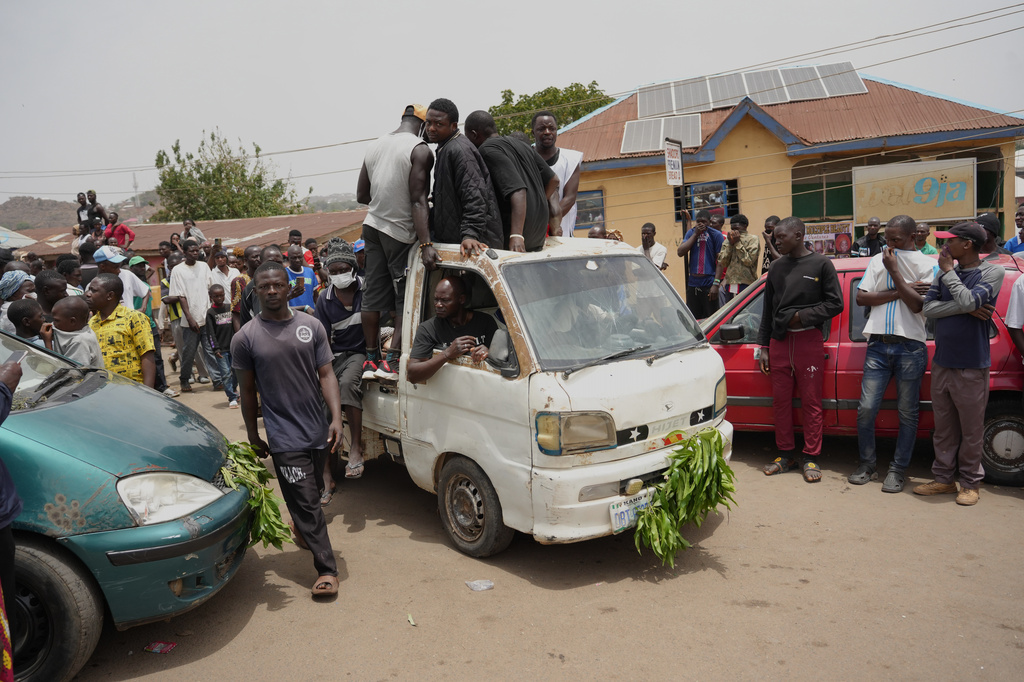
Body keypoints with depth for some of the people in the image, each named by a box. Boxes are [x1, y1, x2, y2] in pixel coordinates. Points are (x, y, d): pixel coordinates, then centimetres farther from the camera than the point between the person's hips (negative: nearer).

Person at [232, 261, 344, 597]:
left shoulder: (311, 326, 1)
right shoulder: (245, 338, -5)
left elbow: (326, 375, 0)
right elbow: (247, 391, 2)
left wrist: (336, 418, -9)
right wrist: (253, 435, 6)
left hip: (318, 431, 4)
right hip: (284, 437, -3)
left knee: (312, 493, 21)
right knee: (306, 501, -3)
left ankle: (302, 529, 50)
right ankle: (326, 569, 6)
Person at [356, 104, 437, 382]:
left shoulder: (374, 145, 11)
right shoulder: (420, 150, -11)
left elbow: (361, 195, 16)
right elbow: (418, 201, -20)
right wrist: (426, 244, -24)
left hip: (372, 224, 7)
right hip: (400, 232, -7)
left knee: (373, 296, 10)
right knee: (406, 299, 0)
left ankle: (371, 359, 15)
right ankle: (391, 361, -6)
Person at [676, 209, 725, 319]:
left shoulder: (716, 235, -2)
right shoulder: (691, 233, 11)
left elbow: (720, 260, -6)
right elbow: (680, 252, -1)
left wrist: (716, 284, -12)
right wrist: (695, 234, -5)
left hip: (708, 284, -4)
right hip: (692, 284, 4)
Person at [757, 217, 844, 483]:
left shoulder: (820, 264, 0)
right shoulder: (776, 267, 12)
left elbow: (835, 303, -3)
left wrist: (804, 316, -12)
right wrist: (763, 346, 10)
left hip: (809, 340, -4)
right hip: (779, 341, 4)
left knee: (811, 402, -1)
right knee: (781, 401, 6)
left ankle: (811, 458, 8)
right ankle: (785, 455, 17)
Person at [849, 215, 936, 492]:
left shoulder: (927, 265, 2)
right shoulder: (878, 260, 11)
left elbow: (919, 305, -11)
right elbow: (861, 297, 0)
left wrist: (894, 272, -11)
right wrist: (900, 291, -8)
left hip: (910, 347, -2)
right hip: (878, 346, 3)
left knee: (907, 413, 5)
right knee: (866, 409, 0)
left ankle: (898, 469, 18)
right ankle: (867, 463, 18)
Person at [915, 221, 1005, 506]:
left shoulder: (992, 272, -6)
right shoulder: (944, 272, 8)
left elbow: (969, 300, -22)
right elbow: (928, 307, -2)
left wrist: (948, 271, -10)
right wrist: (966, 309, -14)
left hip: (971, 367, -5)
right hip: (942, 363, 5)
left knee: (971, 430, 5)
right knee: (944, 427, 12)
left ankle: (969, 483, 18)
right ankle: (944, 479, 23)